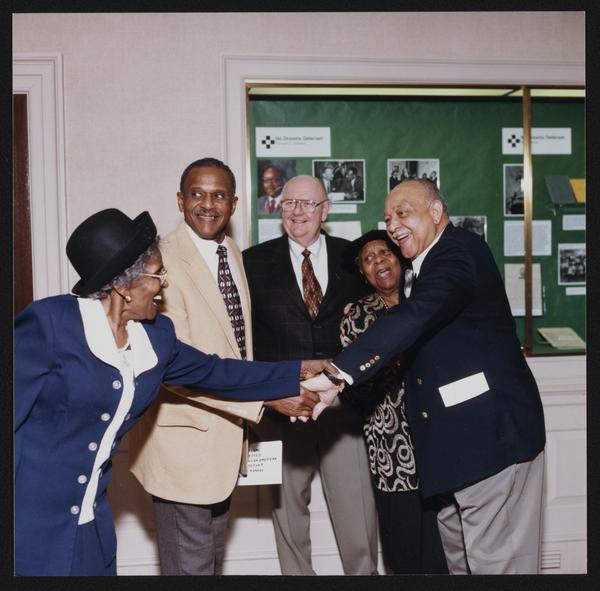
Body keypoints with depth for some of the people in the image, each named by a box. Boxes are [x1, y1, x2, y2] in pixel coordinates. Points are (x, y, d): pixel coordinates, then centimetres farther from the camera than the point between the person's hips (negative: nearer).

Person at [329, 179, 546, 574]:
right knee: (459, 555, 19)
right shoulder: (429, 266, 18)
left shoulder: (459, 250, -14)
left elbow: (413, 317, -30)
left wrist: (337, 374, -36)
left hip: (491, 430, -10)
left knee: (496, 559, -2)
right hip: (455, 437, 10)